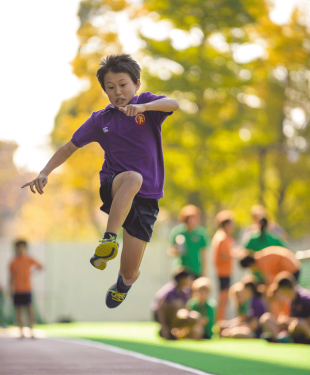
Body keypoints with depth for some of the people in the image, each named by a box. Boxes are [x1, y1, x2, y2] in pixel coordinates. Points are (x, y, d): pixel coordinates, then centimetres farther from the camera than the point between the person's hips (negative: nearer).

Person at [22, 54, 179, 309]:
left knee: (130, 272, -2)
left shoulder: (146, 103, 0)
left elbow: (173, 104, -21)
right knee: (133, 178, -40)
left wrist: (143, 107, -40)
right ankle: (109, 239, -37)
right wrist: (45, 172, 3)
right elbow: (70, 147, 17)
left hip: (146, 197, 0)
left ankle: (123, 284, 37)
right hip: (112, 188, 0)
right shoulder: (100, 120, 8)